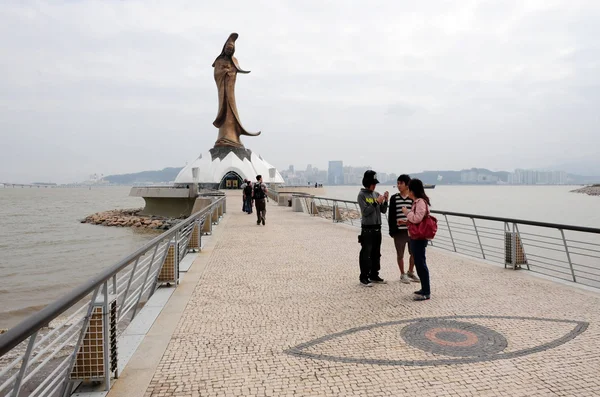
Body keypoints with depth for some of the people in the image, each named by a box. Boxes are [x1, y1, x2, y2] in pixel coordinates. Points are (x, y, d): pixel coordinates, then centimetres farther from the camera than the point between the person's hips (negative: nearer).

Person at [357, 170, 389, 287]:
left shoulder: (376, 194, 11)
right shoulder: (362, 195, -7)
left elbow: (383, 210, 9)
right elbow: (365, 211, -15)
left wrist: (385, 200, -7)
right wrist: (376, 202, -20)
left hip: (377, 228, 7)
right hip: (367, 228, -6)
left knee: (376, 253, 13)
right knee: (366, 254, -4)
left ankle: (374, 275, 23)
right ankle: (364, 277, 1)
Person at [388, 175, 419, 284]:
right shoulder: (394, 198, 0)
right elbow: (391, 215, 1)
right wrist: (392, 230, -3)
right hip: (399, 231, -1)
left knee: (414, 253, 11)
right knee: (400, 254, 8)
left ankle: (410, 272, 33)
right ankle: (403, 274, 25)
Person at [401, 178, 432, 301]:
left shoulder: (421, 202, -17)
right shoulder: (417, 201, 14)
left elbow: (417, 218, -26)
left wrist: (407, 212, -13)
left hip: (419, 238, -10)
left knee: (421, 264, -5)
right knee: (419, 263, 15)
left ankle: (426, 292, 3)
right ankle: (424, 289, 24)